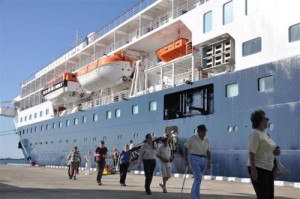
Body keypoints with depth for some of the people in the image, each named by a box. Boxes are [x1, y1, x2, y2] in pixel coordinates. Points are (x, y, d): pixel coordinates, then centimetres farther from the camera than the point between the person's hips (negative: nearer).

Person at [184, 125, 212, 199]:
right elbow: (186, 148, 0)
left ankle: (193, 193, 38)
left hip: (203, 160, 5)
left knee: (198, 178, 15)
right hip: (194, 159, -5)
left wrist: (209, 162, -6)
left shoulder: (207, 140, 6)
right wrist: (186, 160, -7)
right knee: (198, 178, -17)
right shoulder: (193, 138, -7)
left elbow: (208, 152, 7)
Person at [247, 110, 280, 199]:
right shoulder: (255, 133, -13)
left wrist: (275, 151, 5)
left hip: (268, 169, 9)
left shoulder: (264, 133, 15)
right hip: (258, 169, -9)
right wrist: (253, 169, -26)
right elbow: (252, 153, -20)